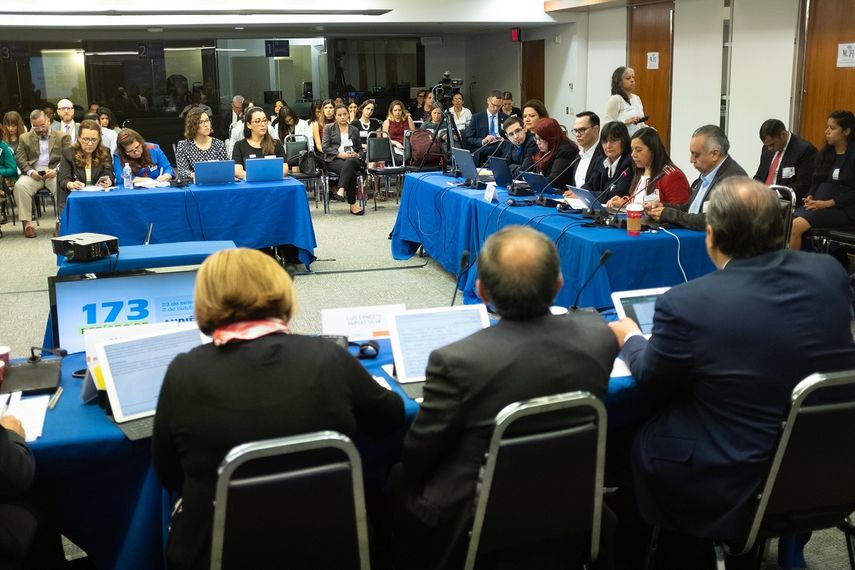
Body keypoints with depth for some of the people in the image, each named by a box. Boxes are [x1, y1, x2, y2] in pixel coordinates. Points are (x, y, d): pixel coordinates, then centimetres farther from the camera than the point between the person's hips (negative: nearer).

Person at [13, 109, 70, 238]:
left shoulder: (63, 137, 12)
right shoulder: (24, 138, 18)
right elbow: (20, 159, 10)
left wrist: (56, 170, -14)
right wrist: (30, 171, -10)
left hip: (55, 173, -2)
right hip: (33, 173, 2)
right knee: (20, 186, -30)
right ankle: (27, 223, -25)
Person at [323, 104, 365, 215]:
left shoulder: (354, 130, 22)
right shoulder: (329, 128, 13)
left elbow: (360, 148, 23)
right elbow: (325, 147, 2)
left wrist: (358, 155, -2)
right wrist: (340, 154, -13)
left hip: (352, 159, 2)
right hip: (334, 159, -2)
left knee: (350, 162, -39)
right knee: (351, 172, -36)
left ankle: (341, 190, -49)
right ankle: (352, 205, -39)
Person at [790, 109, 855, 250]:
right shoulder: (825, 153, 15)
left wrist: (828, 203, -17)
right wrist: (810, 197, -4)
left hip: (842, 209, -6)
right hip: (818, 204, 6)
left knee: (797, 225, -27)